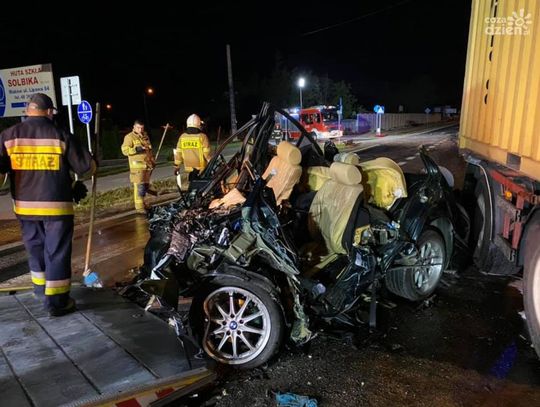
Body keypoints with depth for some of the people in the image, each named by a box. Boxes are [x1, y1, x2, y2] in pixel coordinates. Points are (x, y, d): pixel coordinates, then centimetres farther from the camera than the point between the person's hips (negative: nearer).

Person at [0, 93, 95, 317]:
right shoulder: (62, 135, -8)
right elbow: (87, 168, -4)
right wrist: (92, 164, 18)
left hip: (25, 206, 4)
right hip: (57, 206, -4)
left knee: (35, 249, 21)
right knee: (56, 252, 4)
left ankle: (41, 289, 37)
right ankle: (56, 301, 8)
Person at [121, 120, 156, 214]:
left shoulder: (145, 136, 16)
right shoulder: (129, 137, -5)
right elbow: (124, 150, -12)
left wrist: (153, 161, 25)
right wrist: (136, 149, -26)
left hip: (147, 165, 7)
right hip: (137, 166, -7)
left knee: (145, 185, 12)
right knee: (139, 186, -11)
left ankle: (142, 203, 24)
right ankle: (139, 207, -8)